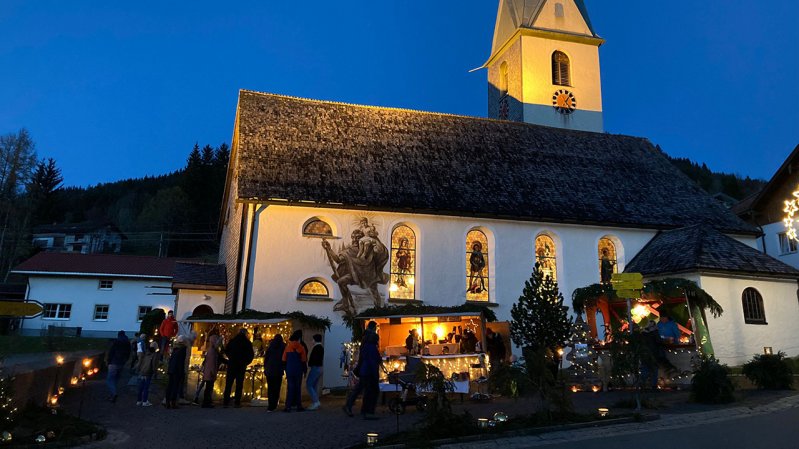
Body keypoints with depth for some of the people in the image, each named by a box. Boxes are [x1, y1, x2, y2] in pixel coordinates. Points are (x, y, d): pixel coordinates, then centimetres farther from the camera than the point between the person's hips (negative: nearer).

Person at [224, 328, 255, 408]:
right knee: (239, 384, 4)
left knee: (228, 384, 7)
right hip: (241, 366, -2)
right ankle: (237, 402, 1)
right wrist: (246, 362, 10)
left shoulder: (232, 340, 3)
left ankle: (225, 402, 5)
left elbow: (226, 351, 11)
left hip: (232, 364, 2)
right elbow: (251, 354, -3)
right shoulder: (247, 342, -3)